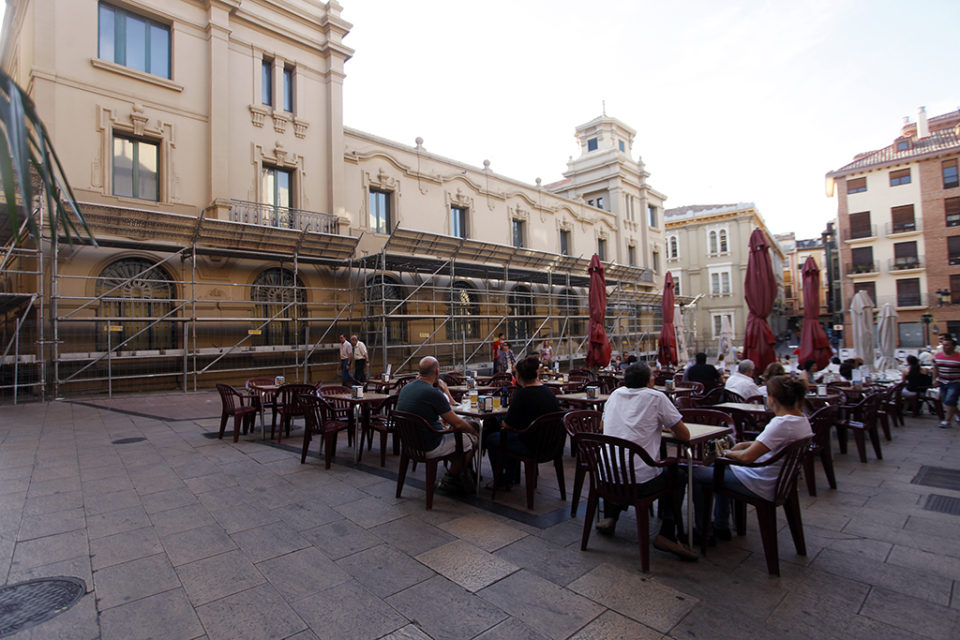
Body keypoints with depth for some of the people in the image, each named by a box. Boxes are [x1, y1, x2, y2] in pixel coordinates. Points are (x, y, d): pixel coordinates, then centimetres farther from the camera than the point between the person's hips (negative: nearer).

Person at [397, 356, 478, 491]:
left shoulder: (406, 388, 1)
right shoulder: (433, 393, -24)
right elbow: (457, 424, -18)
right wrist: (474, 430, 0)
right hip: (429, 448, -9)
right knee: (472, 439, 7)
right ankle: (450, 479, 18)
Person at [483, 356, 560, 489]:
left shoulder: (522, 394, -22)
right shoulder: (549, 391, 1)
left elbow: (507, 425, -14)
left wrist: (501, 422, 6)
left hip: (531, 448, -8)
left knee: (491, 438, 14)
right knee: (511, 437, 33)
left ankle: (501, 482, 28)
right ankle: (512, 478, 41)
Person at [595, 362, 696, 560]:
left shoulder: (616, 394, 10)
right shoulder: (657, 398, -3)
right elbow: (685, 436, 3)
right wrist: (664, 425, 24)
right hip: (641, 481, -4)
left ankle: (610, 517, 27)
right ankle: (667, 534, 15)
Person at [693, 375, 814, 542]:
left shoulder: (781, 423, -29)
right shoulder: (802, 419, 1)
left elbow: (747, 457, -29)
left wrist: (729, 453, -10)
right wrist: (745, 444, 8)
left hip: (762, 486, -10)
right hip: (779, 480, 10)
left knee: (696, 473, -2)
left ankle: (703, 532, 14)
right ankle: (721, 527, 34)